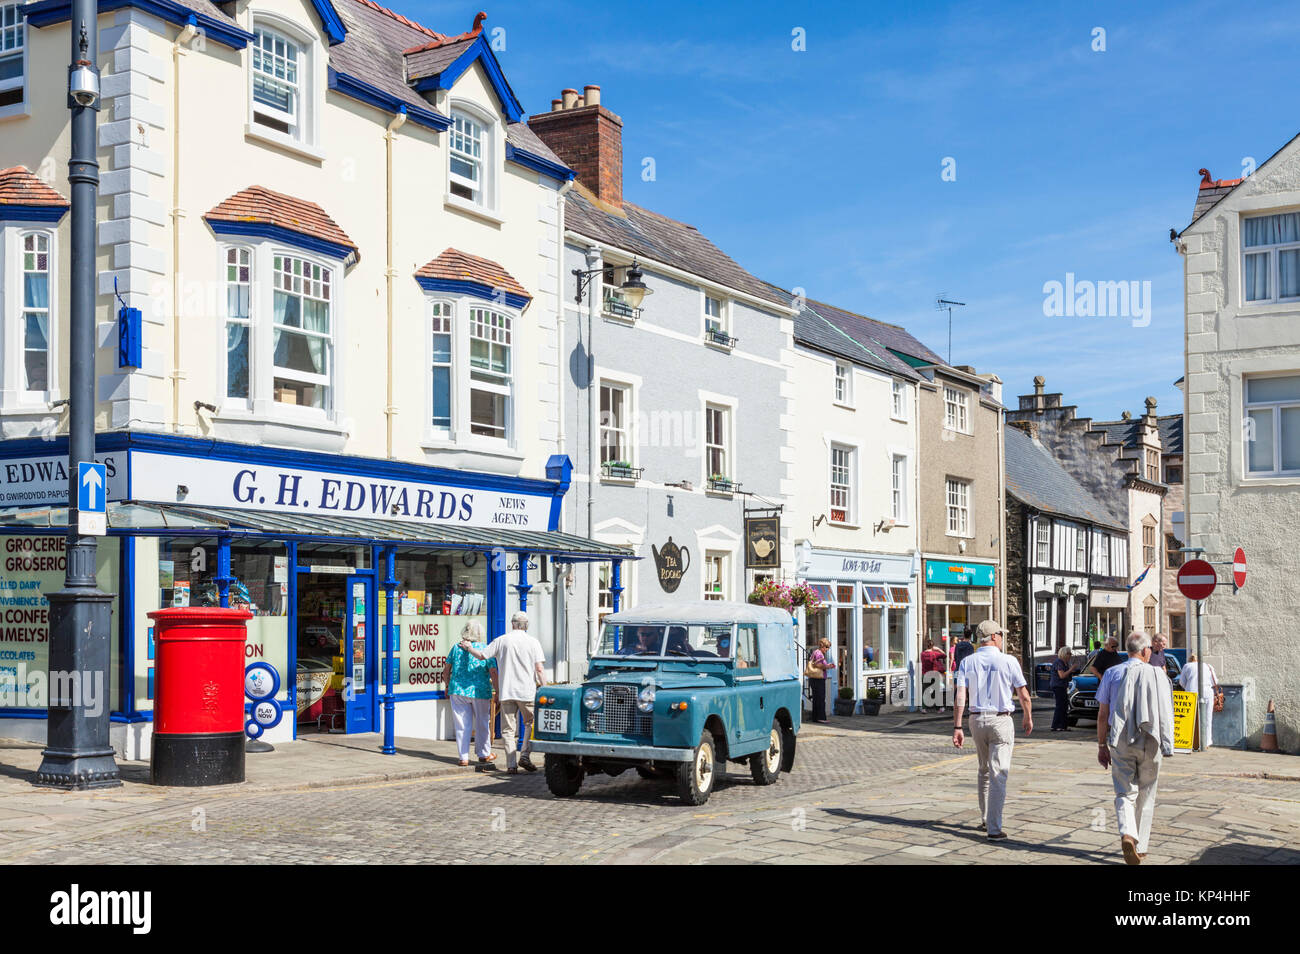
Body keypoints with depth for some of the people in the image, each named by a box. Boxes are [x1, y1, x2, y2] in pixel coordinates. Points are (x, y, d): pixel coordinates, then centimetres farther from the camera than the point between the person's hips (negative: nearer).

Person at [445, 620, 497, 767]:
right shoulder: (486, 649, -6)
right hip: (480, 691, -2)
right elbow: (493, 672, -9)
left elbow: (447, 668, 8)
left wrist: (448, 686, 22)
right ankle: (484, 754, 26)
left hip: (458, 690, 2)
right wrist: (496, 691, -2)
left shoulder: (457, 647, 2)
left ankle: (464, 757, 8)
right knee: (482, 723, 14)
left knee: (462, 724, 7)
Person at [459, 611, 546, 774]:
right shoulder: (533, 642, 0)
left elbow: (481, 655, 8)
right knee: (531, 724, 15)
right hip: (527, 692, -1)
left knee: (508, 729, 5)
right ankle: (525, 756, 1)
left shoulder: (501, 640, 3)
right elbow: (539, 669, -5)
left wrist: (468, 647, 26)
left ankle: (511, 764, 1)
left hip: (507, 692, 1)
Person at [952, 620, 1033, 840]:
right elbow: (1024, 694, -2)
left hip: (977, 720, 4)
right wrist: (1028, 717, 15)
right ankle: (994, 828, -8)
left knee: (984, 771, 21)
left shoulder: (967, 662, 1)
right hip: (1001, 722, -4)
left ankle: (985, 820, 29)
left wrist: (957, 727, -5)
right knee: (998, 774, -4)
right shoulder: (1008, 661, -6)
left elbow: (960, 696, -6)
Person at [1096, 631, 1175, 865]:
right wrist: (1167, 746, 0)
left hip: (1120, 742, 1)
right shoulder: (1157, 674, -2)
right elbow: (1165, 713, -6)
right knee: (1145, 796, 13)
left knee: (1125, 793, 5)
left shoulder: (1112, 674, 2)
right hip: (1149, 742, -1)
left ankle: (1128, 835, -21)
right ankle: (1140, 847, 19)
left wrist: (1101, 745, 10)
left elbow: (1103, 713, 3)